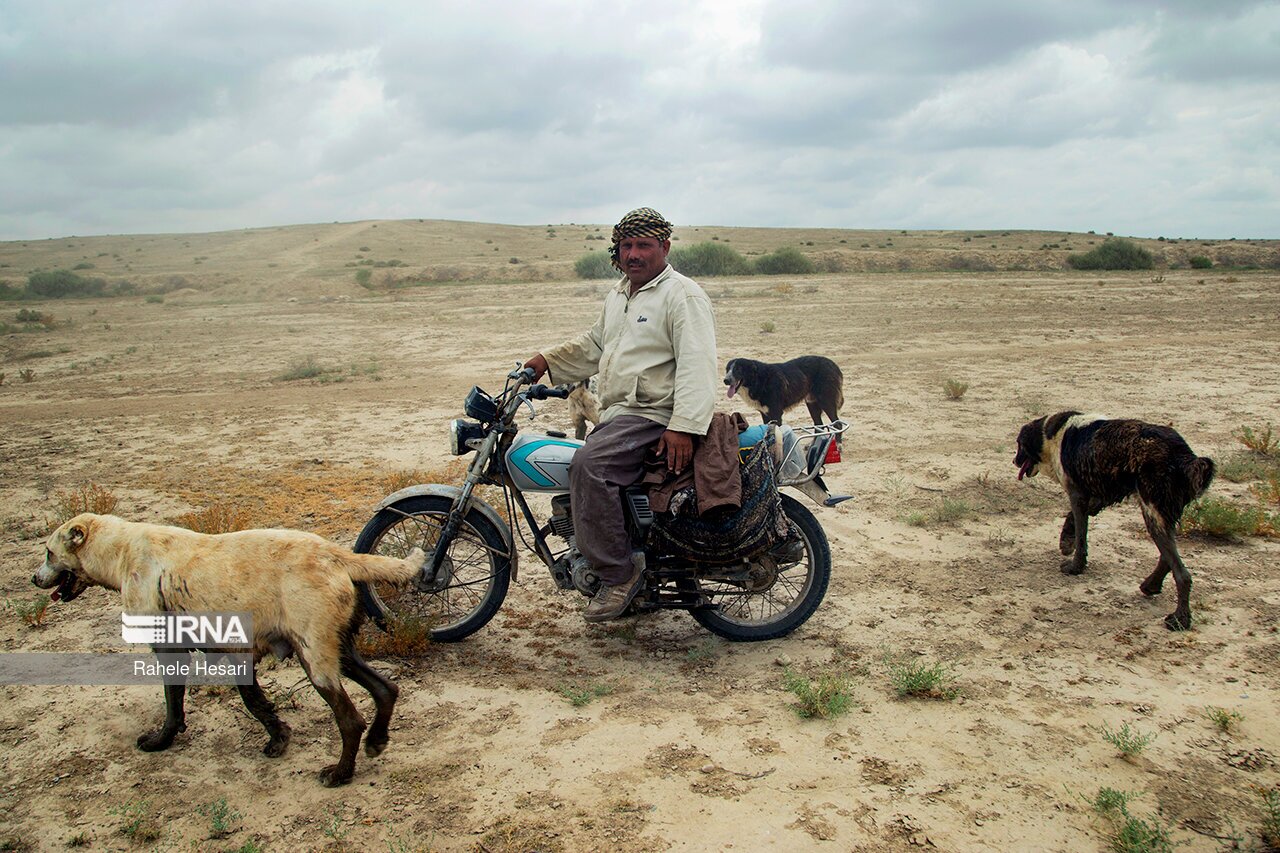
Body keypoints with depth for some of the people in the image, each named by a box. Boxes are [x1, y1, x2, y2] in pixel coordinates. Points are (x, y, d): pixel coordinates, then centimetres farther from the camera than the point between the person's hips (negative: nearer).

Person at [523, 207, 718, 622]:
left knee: (588, 465, -30)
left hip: (655, 416, -10)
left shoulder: (683, 295, -10)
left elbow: (697, 365, -19)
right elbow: (594, 343, 32)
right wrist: (546, 361, 17)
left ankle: (619, 573, -20)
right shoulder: (618, 295, 20)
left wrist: (683, 427, -30)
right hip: (616, 414, 10)